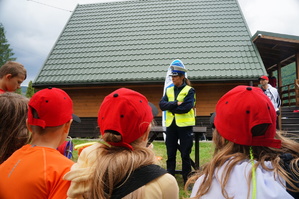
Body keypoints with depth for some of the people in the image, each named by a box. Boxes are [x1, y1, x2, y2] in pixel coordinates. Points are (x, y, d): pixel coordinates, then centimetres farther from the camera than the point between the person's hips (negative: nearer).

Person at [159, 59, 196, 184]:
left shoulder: (189, 90, -3)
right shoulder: (169, 90, 11)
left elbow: (186, 107, -17)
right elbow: (162, 104, -2)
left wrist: (169, 106, -9)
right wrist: (175, 103, -17)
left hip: (185, 125, -4)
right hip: (171, 125, 4)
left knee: (185, 154, 5)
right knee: (170, 154, 11)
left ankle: (187, 179, 19)